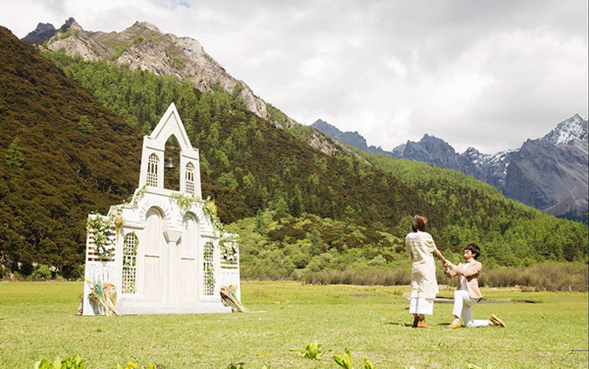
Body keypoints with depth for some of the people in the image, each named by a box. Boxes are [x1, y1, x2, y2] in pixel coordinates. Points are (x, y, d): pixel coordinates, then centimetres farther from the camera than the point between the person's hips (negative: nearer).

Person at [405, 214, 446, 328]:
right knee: (426, 292, -3)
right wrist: (443, 259, 20)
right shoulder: (426, 236, -10)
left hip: (415, 267, 6)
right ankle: (421, 320, -6)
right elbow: (435, 250, 4)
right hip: (426, 267, -6)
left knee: (415, 292, 9)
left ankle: (415, 318, 9)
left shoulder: (408, 237, 4)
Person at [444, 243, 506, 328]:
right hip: (463, 299, 7)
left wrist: (452, 266, -21)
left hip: (472, 296, -7)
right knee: (470, 325, 8)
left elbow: (466, 273, -21)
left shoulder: (477, 265, -5)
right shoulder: (462, 264, 16)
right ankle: (491, 322, 28)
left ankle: (456, 321, -35)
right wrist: (447, 268, -13)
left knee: (457, 293, -36)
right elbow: (451, 275, 7)